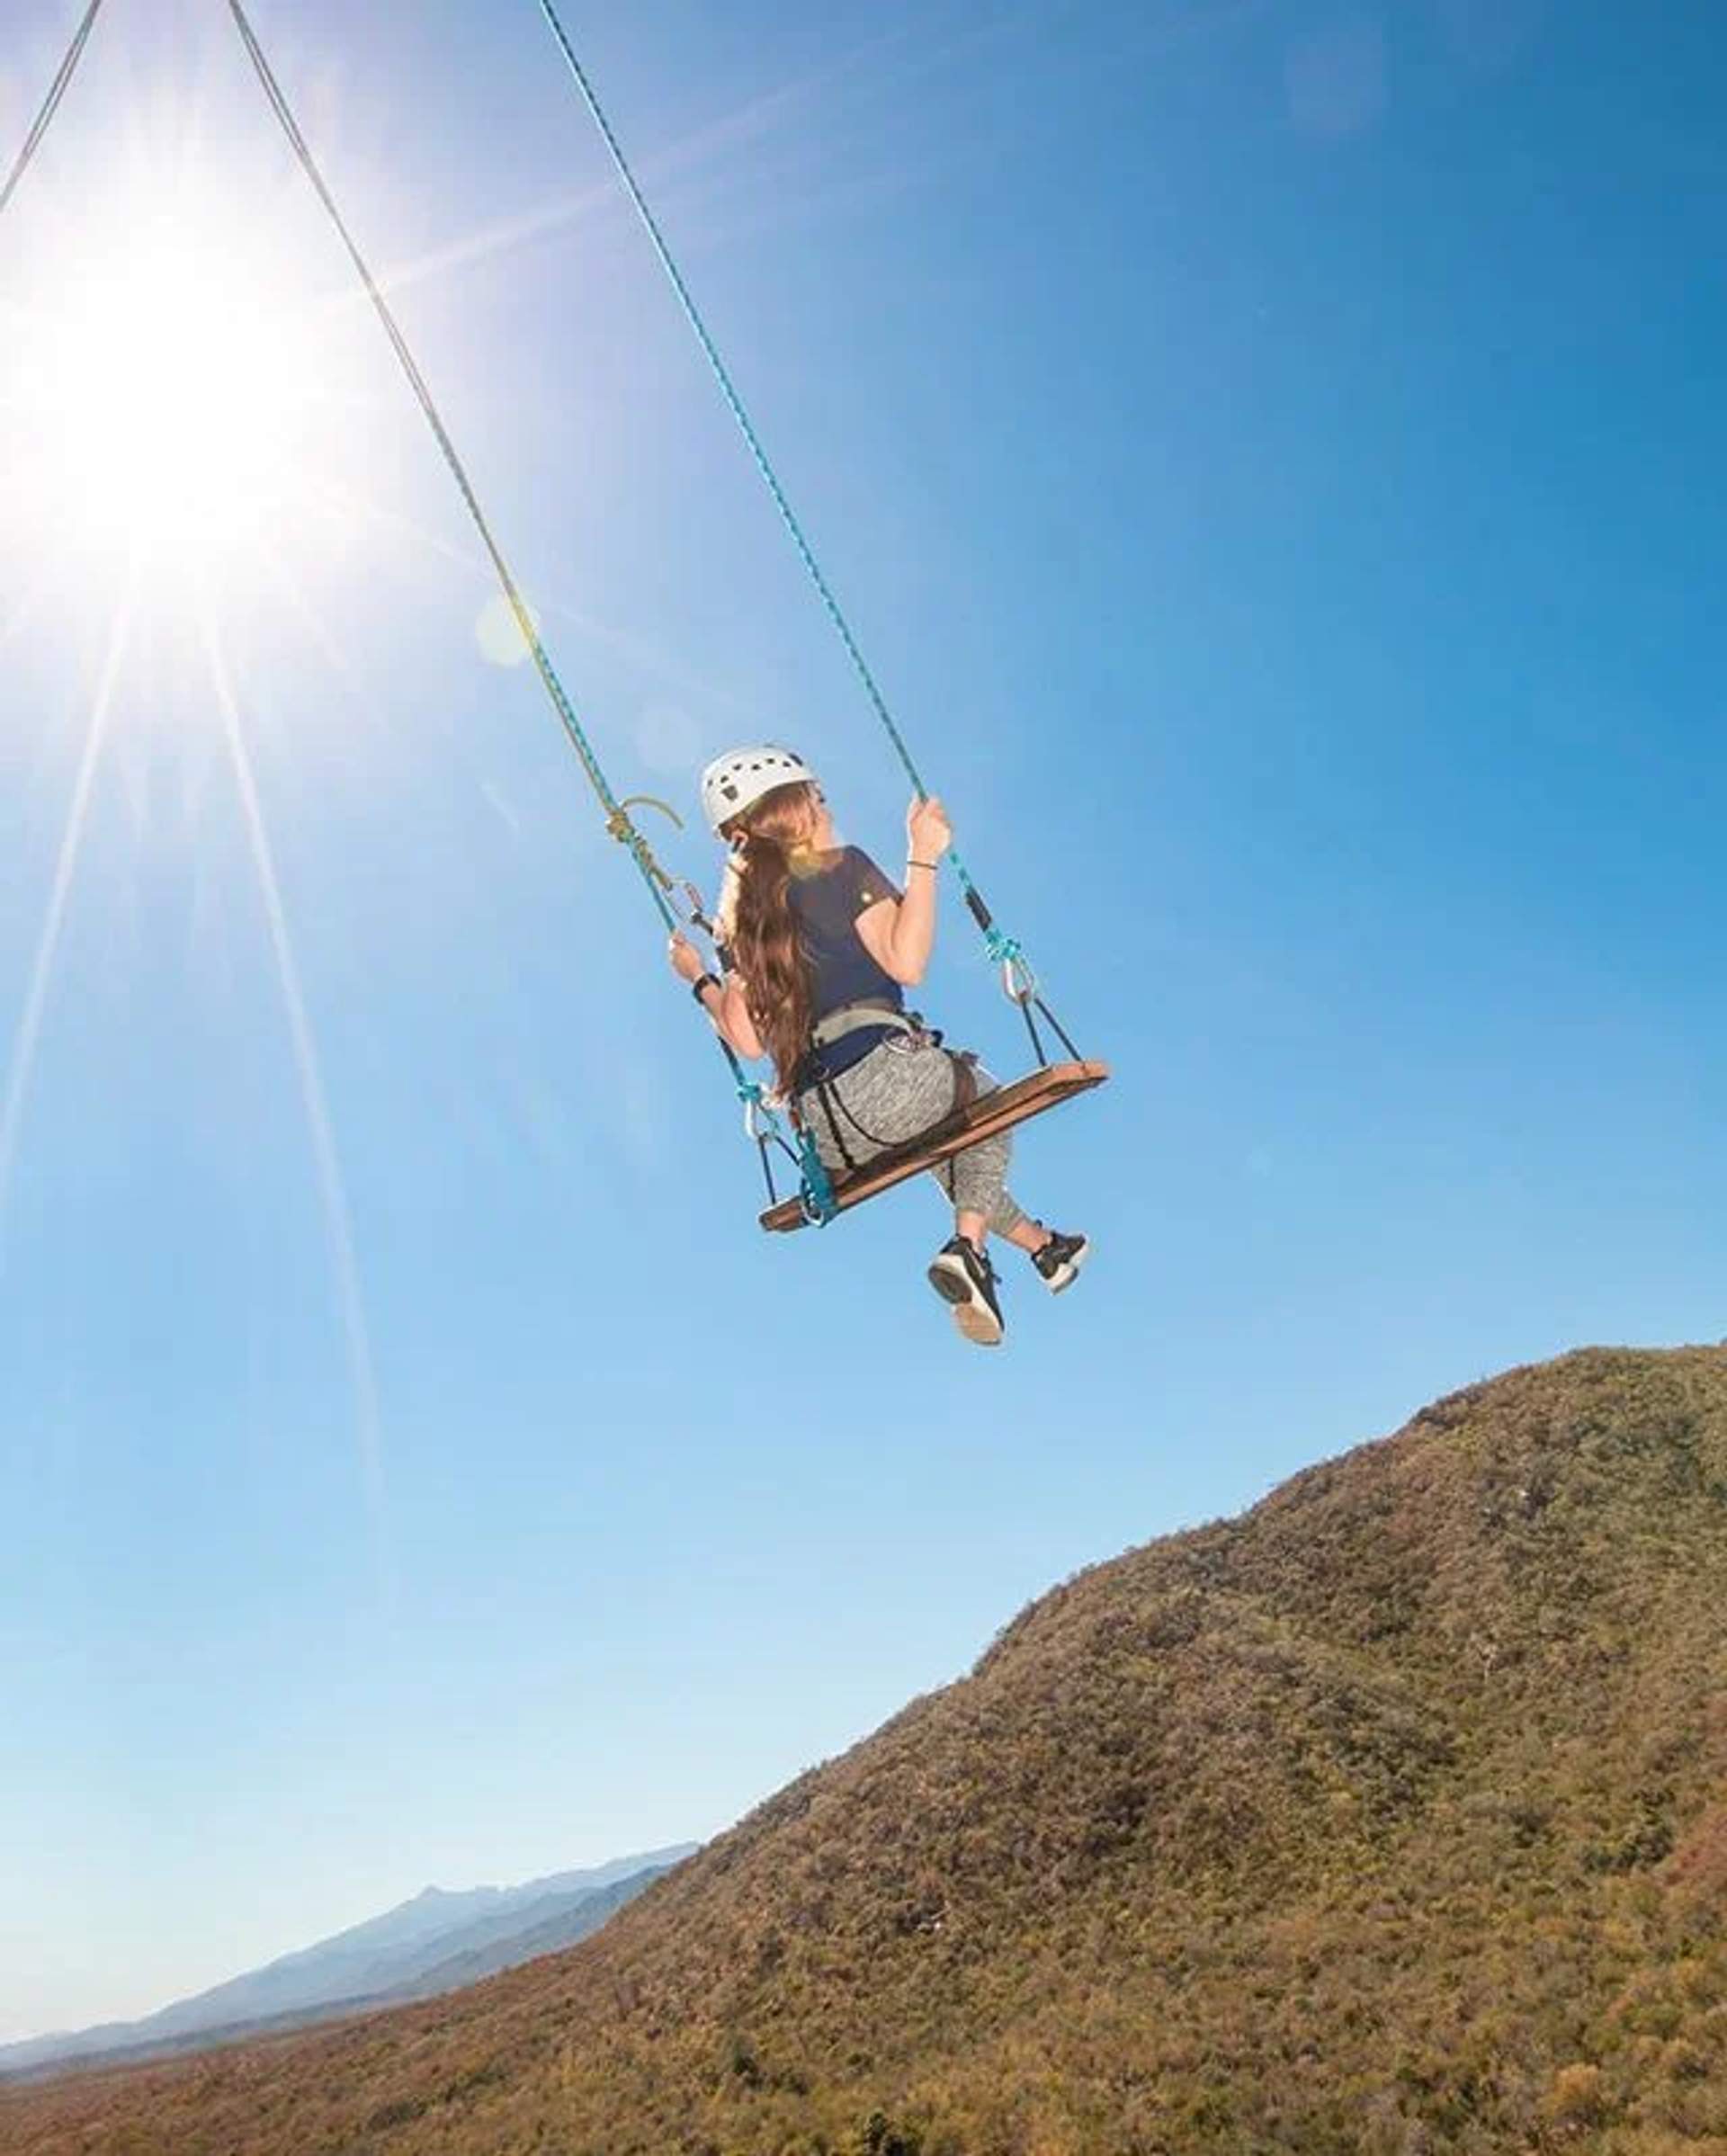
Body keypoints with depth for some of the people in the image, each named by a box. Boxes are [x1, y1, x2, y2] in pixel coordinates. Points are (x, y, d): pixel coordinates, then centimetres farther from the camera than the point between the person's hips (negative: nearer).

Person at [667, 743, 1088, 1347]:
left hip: (825, 1136, 7)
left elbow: (749, 1041, 10)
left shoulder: (738, 915, 15)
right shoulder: (840, 868, -1)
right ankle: (970, 1243, 1)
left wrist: (699, 980, 26)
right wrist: (923, 859, -8)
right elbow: (906, 963, -14)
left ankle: (1042, 1244, 43)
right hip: (883, 1075, -7)